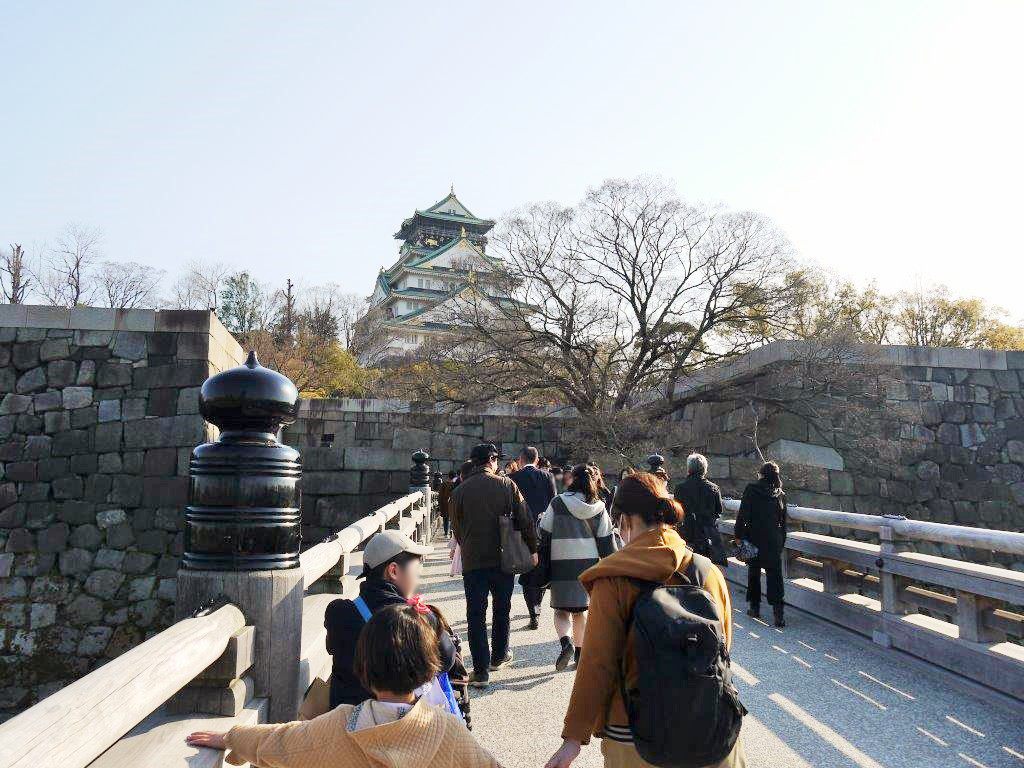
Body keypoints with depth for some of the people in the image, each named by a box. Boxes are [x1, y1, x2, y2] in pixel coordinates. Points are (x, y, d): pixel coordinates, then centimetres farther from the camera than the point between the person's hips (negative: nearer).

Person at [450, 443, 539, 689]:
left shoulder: (460, 491, -2)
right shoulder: (507, 485, -6)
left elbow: (456, 529, 7)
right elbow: (525, 520, -4)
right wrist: (532, 549, 8)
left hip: (473, 561, 0)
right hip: (504, 559, 1)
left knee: (476, 615, 5)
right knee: (502, 609, 19)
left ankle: (481, 670, 4)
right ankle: (498, 656, 34)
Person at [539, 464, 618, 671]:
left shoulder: (557, 503, -6)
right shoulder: (599, 508, 1)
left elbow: (544, 535, -2)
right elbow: (606, 540, 4)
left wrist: (542, 564, 10)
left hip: (561, 563, -3)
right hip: (588, 563, 3)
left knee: (561, 609, 7)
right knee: (581, 609, 16)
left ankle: (566, 642, -17)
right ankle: (579, 652, 21)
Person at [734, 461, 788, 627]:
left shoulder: (751, 490, -7)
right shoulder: (781, 494, 5)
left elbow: (742, 515, -11)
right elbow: (783, 522, 10)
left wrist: (738, 535, -5)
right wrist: (781, 543, 17)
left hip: (755, 539, -2)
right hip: (774, 542, 3)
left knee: (754, 572, 11)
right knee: (774, 575, 3)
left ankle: (755, 607, 19)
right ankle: (778, 612, -6)